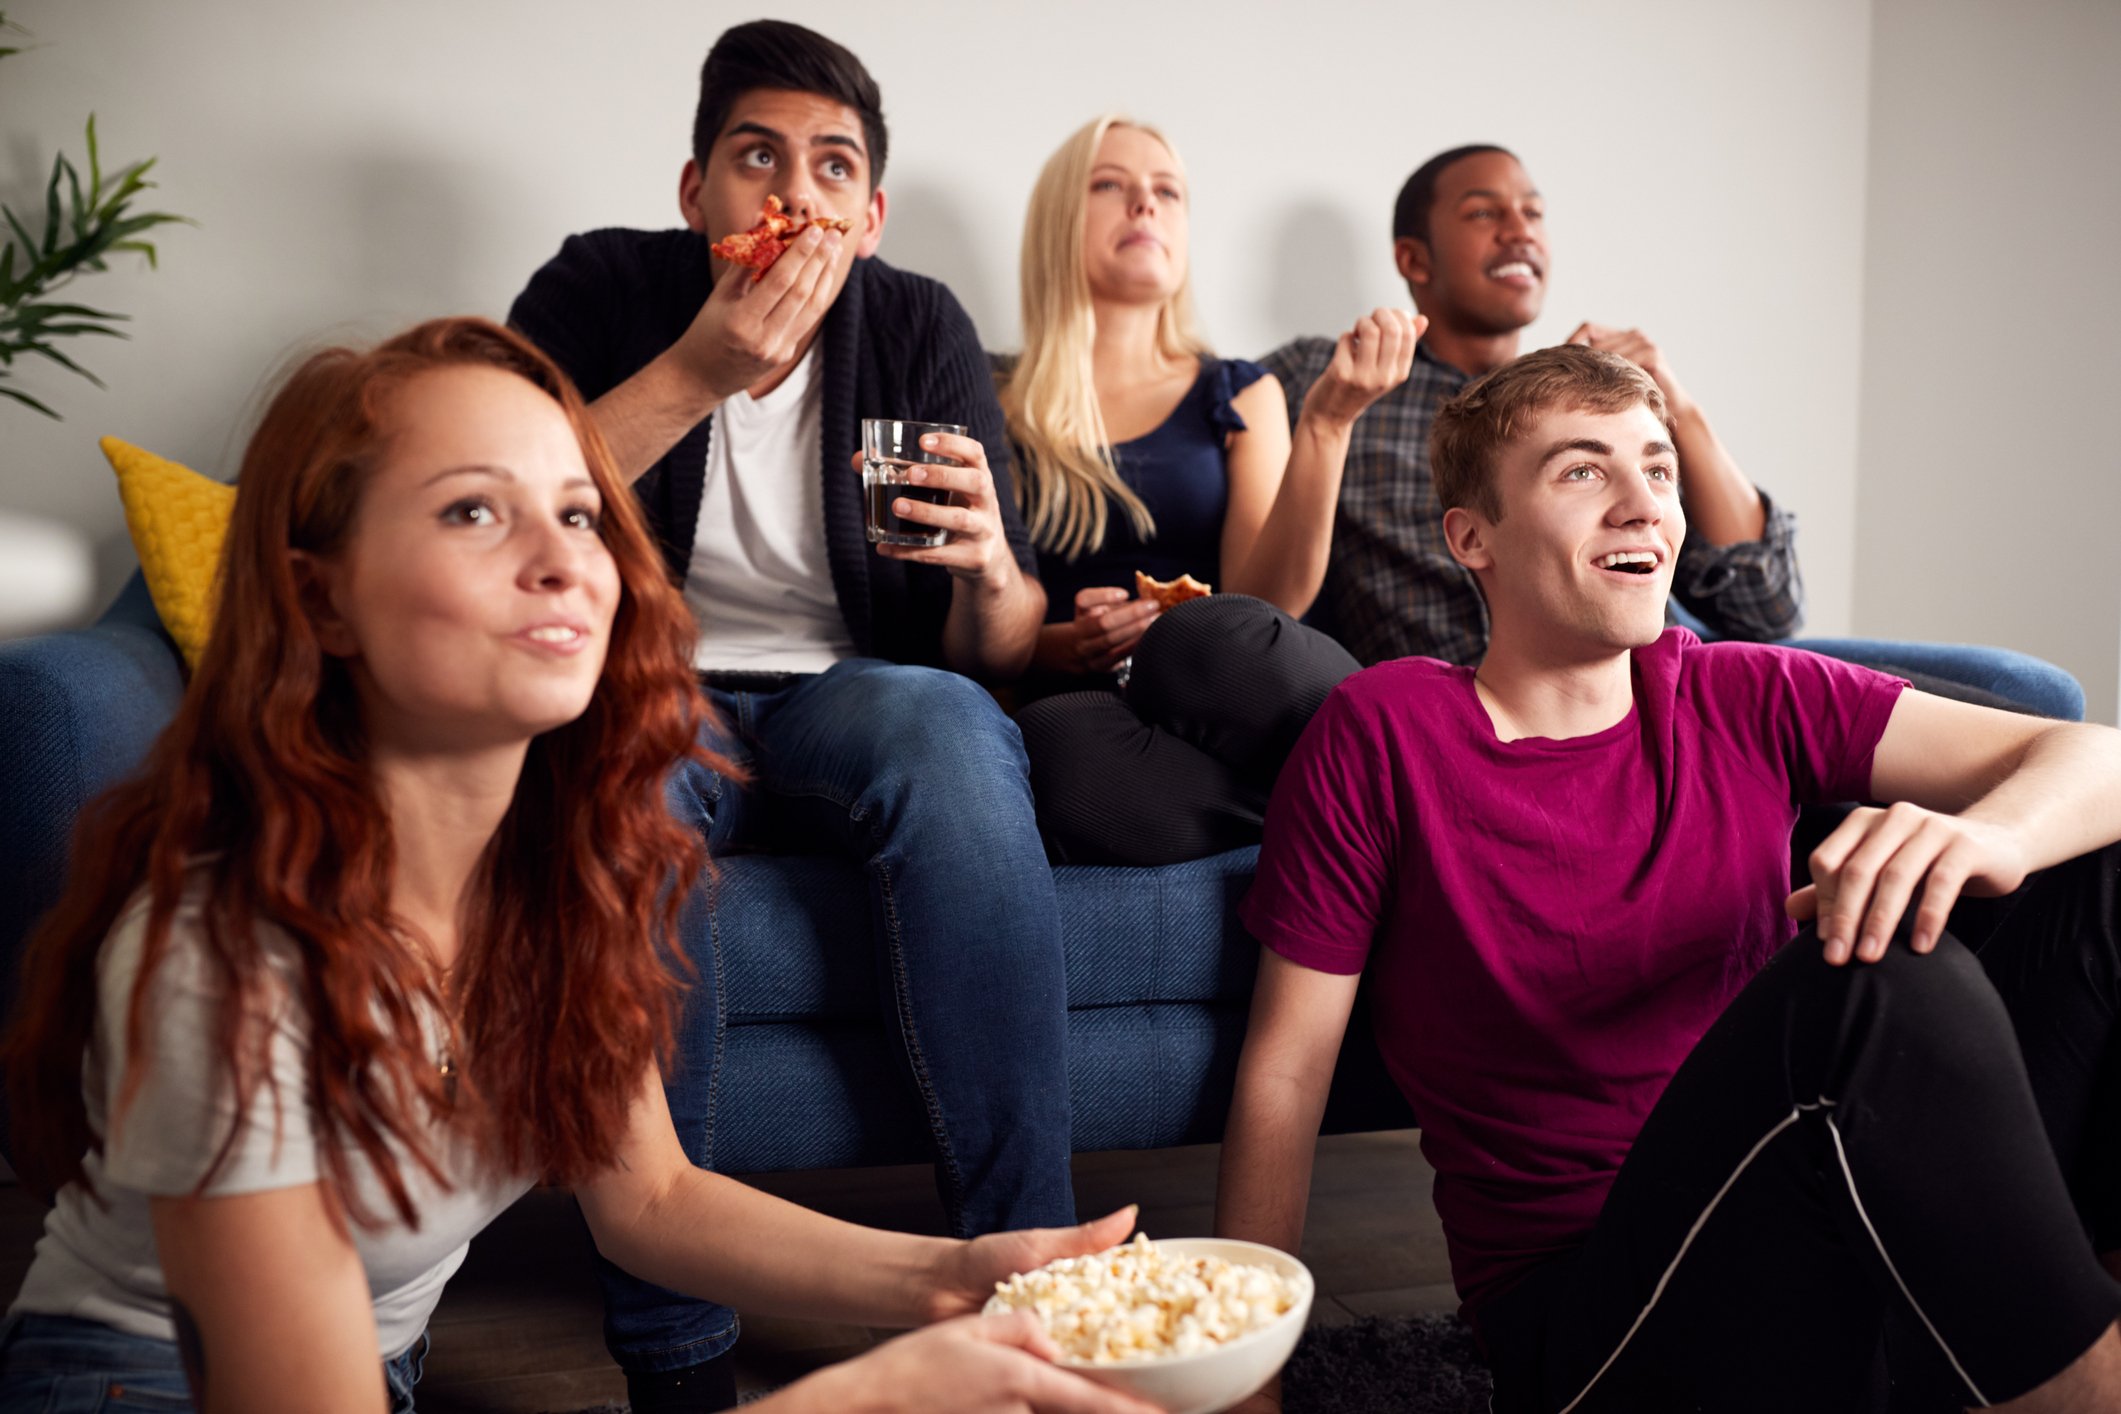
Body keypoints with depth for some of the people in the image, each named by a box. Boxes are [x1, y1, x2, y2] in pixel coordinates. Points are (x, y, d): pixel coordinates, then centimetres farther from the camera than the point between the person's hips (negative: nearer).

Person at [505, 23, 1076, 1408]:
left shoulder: (921, 328, 2)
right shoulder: (604, 290, 0)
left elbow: (1000, 649, 0)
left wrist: (992, 573, -24)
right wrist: (697, 373, -20)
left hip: (846, 704, 1)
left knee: (952, 725, -33)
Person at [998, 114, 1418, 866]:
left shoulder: (1238, 394, 18)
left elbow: (1268, 601, 1)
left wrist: (1326, 421, -9)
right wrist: (1062, 648, -10)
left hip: (1214, 716, 1)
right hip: (1073, 713, 0)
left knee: (1213, 634, -37)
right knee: (1063, 742, -39)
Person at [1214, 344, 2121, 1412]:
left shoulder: (1747, 703, 5)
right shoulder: (1382, 733, -5)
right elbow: (1286, 1066, -4)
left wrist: (1985, 836, -25)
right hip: (1582, 1313, -4)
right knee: (1881, 980, -31)